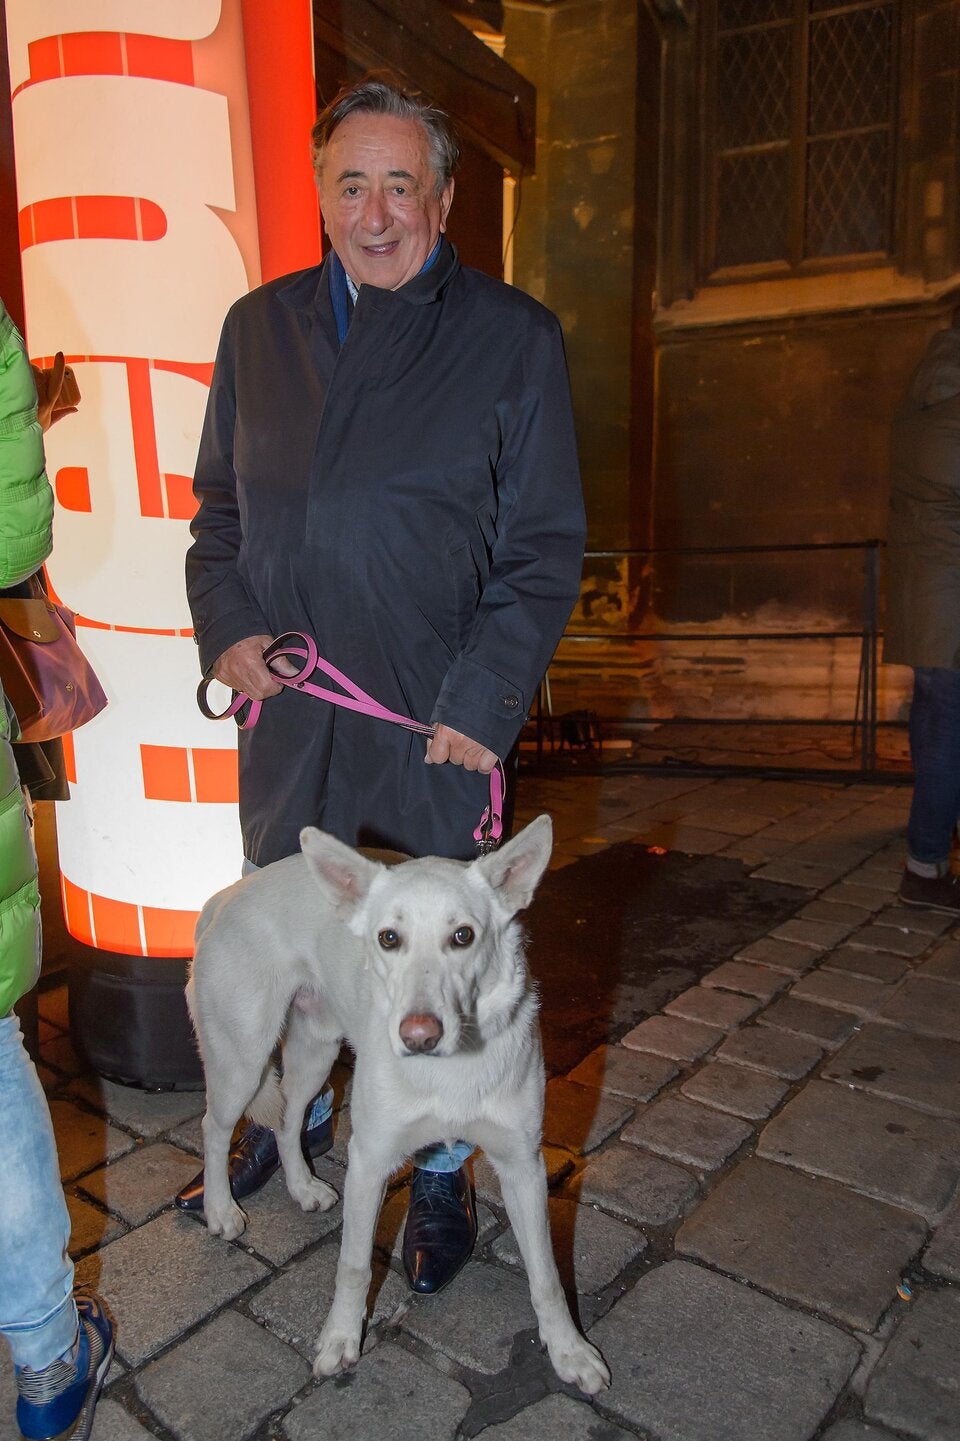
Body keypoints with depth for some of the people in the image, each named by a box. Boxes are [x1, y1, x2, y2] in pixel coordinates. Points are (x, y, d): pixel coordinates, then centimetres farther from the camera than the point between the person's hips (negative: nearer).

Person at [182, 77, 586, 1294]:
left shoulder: (513, 338, -1)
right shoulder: (259, 326, 10)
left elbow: (543, 547, -5)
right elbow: (219, 505, 16)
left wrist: (483, 698, -13)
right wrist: (225, 624, -1)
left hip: (438, 718, -4)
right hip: (287, 703, 4)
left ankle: (441, 1173, 33)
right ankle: (294, 1115, 47)